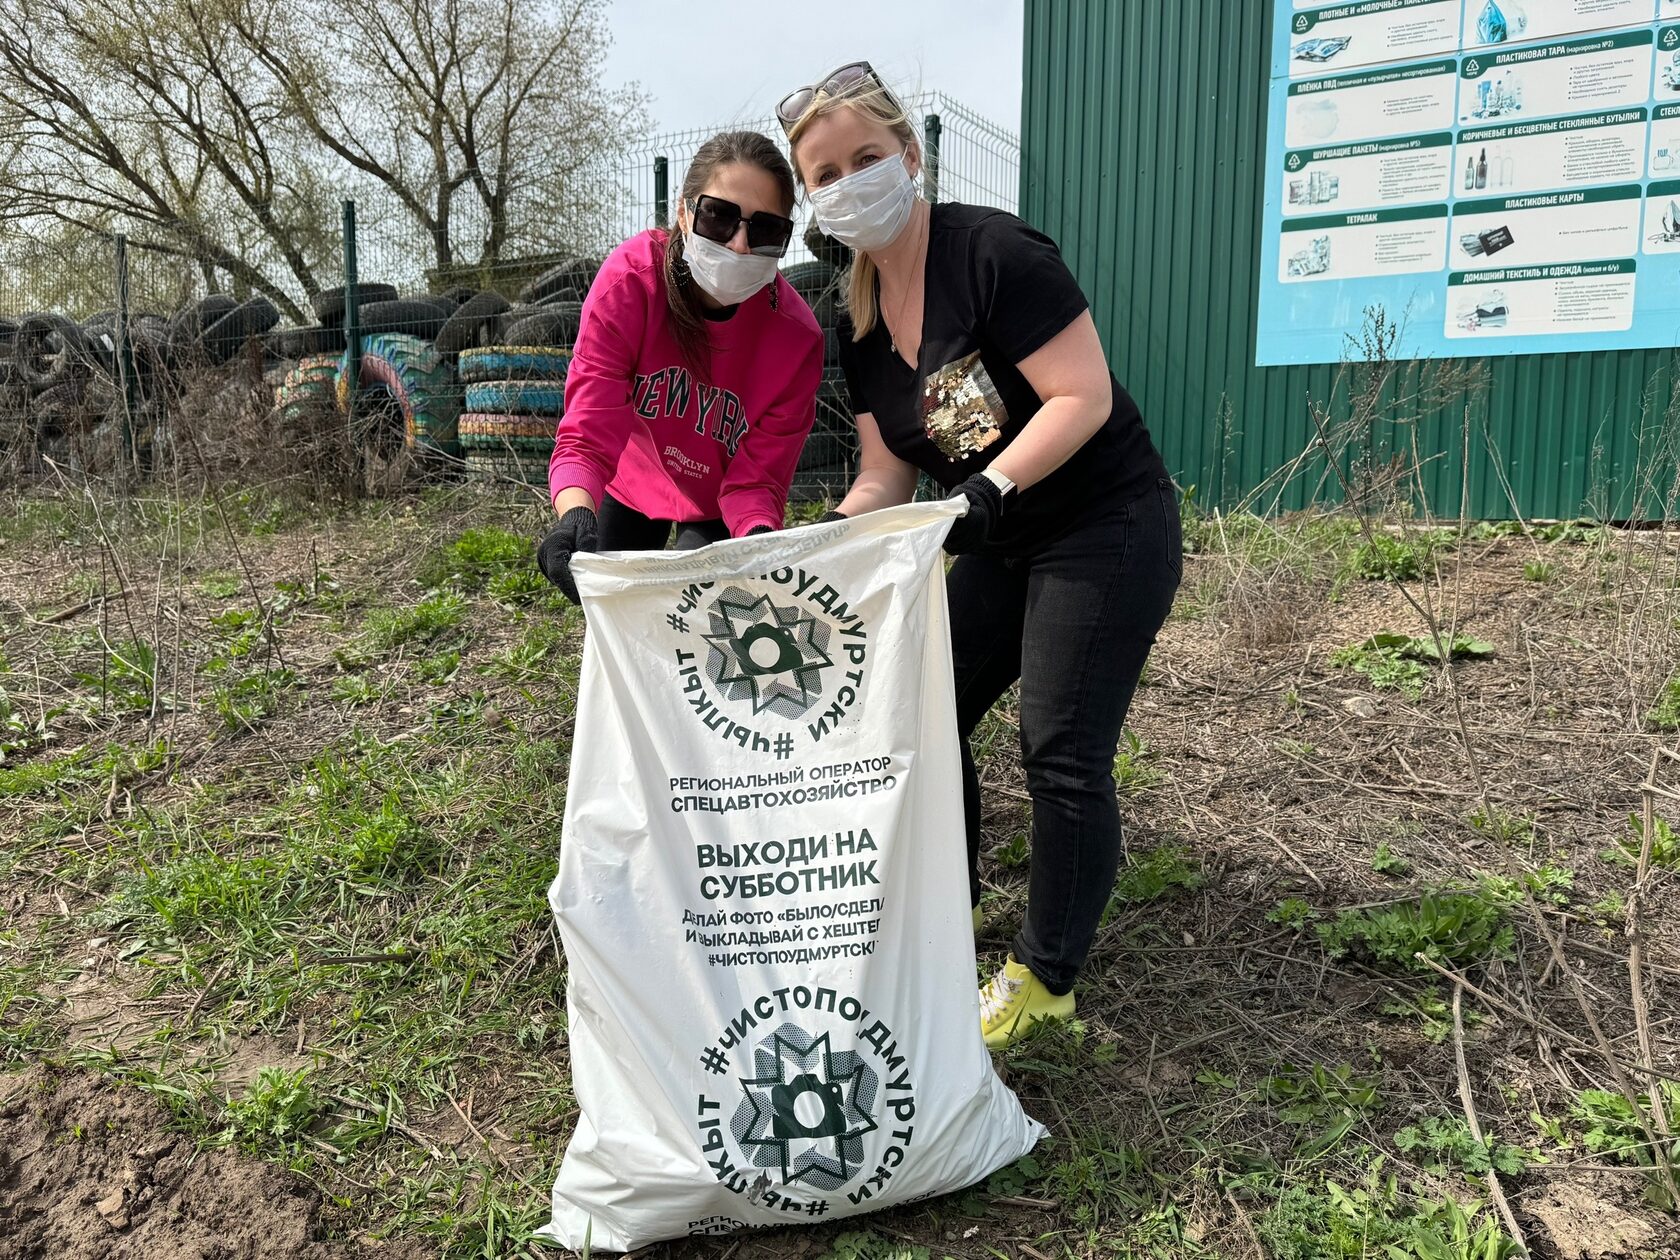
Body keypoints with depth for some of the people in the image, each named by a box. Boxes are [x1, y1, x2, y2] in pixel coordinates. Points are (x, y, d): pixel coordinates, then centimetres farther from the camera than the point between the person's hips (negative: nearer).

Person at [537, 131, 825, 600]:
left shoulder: (796, 337, -29)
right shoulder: (630, 279, -31)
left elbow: (754, 481, -25)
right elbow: (587, 437, -36)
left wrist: (761, 541, -48)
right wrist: (576, 517, -57)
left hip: (719, 506, 0)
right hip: (635, 477, 1)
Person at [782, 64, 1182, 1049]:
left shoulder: (992, 252, -19)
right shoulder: (859, 317, 4)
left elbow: (1084, 396, -23)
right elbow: (888, 473, 5)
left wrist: (988, 488, -33)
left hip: (1108, 527, -8)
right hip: (1004, 545, 8)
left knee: (1063, 753, -6)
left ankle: (1046, 979, 12)